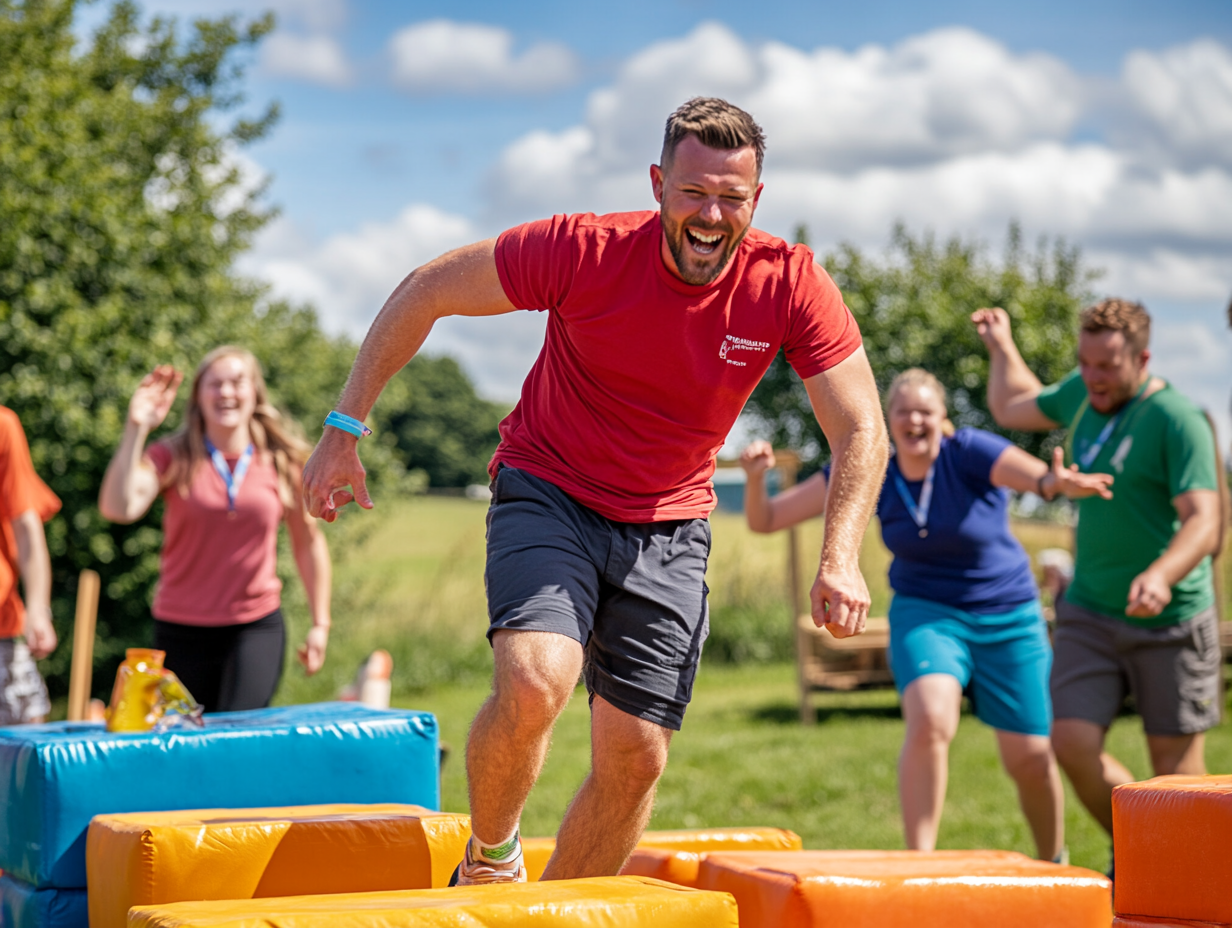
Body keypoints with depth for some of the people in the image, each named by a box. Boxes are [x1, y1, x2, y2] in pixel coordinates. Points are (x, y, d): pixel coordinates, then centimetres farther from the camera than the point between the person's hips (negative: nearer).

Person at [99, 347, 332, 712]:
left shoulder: (284, 462, 2)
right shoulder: (173, 459, -3)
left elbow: (308, 541, 13)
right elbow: (117, 508, -20)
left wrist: (320, 624, 11)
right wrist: (135, 429, -23)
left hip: (257, 628, 0)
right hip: (182, 630, 1)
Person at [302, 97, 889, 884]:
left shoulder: (791, 284, -15)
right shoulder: (584, 251, -21)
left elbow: (861, 432, -10)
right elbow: (427, 292, -10)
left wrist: (841, 559, -26)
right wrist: (345, 430, -12)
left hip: (669, 528, 3)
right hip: (549, 491, -3)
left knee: (637, 760, 0)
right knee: (533, 685, -28)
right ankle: (488, 860, 2)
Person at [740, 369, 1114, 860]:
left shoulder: (968, 452, -18)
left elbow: (1032, 473, -40)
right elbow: (764, 520, -8)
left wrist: (1053, 482, -65)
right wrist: (757, 477, -30)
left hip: (1008, 618, -1)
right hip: (925, 614, 1)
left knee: (1029, 757, 2)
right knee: (930, 722, -28)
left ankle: (1052, 863, 31)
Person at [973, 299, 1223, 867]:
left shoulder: (1177, 420, -15)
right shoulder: (1081, 394, 7)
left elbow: (1203, 521, -25)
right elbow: (1011, 407, 29)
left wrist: (1161, 575, -43)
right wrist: (1002, 345, 39)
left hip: (1171, 622, -5)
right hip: (1089, 612, 6)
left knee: (1176, 767, 0)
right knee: (1072, 743, -7)